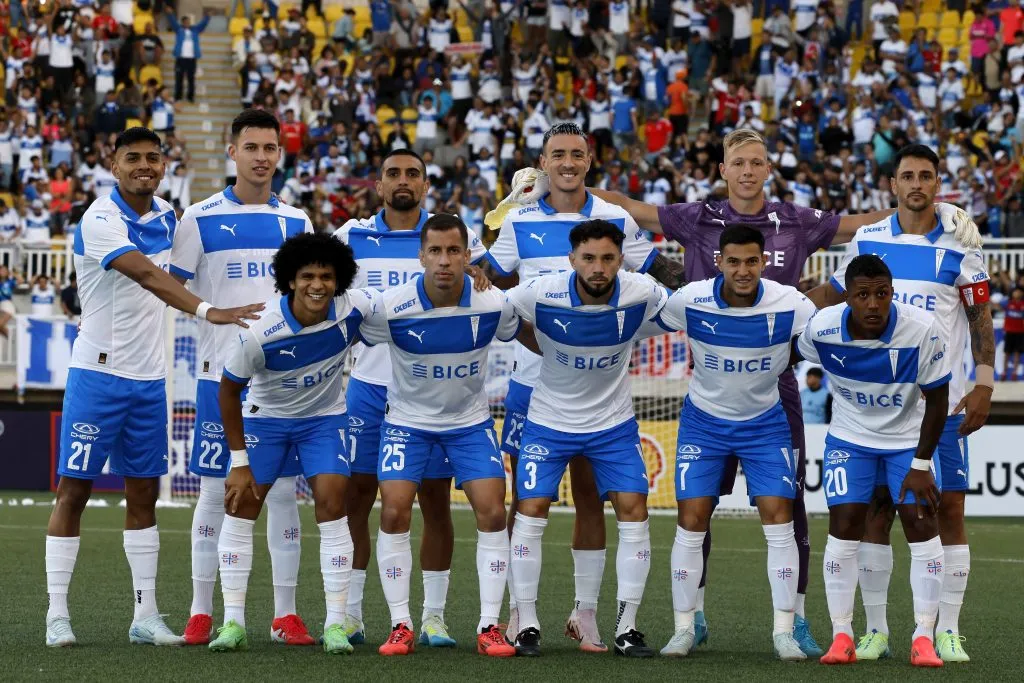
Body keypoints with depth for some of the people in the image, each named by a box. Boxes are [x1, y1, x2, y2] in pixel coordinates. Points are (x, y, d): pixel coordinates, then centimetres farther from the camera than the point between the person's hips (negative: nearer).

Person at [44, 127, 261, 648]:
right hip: (97, 374, -7)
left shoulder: (165, 216, 7)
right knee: (73, 492, -2)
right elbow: (146, 276, -31)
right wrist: (207, 311, -42)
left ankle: (145, 615, 11)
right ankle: (57, 615, 3)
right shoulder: (100, 220, -17)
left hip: (149, 377, 7)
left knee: (143, 495, 8)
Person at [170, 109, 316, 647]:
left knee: (283, 492, 3)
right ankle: (201, 613, 7)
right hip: (222, 373, -3)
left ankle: (285, 616, 7)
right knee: (215, 492, 0)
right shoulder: (201, 218, 1)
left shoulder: (297, 223, 11)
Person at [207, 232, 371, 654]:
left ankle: (336, 623, -7)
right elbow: (229, 390, -15)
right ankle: (233, 622, 2)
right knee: (240, 506, -5)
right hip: (265, 416, -1)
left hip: (325, 417, 1)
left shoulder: (354, 308, -25)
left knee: (332, 503, -11)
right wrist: (239, 461, -13)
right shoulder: (259, 331, -30)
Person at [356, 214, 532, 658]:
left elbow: (529, 335, 2)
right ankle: (400, 626, -2)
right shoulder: (390, 308, -23)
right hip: (408, 419, -1)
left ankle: (489, 627, -1)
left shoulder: (494, 306, -18)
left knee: (492, 511, -11)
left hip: (470, 421, 1)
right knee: (394, 512, -14)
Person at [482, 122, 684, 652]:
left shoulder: (616, 220, 3)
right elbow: (489, 280, 12)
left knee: (589, 496, 3)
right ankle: (518, 609, 10)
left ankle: (586, 612, 10)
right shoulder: (519, 221, 3)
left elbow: (662, 274, 11)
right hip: (530, 379, 0)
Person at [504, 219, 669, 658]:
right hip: (549, 421, -1)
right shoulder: (541, 294, -24)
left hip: (614, 424, 1)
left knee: (633, 511, -6)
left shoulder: (641, 294, -19)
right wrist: (542, 347, -7)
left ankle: (626, 628, 4)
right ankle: (527, 626, 3)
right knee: (531, 512, -8)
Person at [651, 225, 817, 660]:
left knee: (779, 520, -8)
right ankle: (684, 630, 7)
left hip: (765, 423, 0)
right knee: (691, 522, -5)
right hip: (703, 422, 0)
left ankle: (784, 632, 0)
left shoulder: (790, 305, -19)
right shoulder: (690, 301, -18)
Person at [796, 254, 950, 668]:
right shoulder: (821, 329, -24)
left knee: (922, 524, -9)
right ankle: (841, 637, 1)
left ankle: (924, 638, -2)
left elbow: (937, 399, -16)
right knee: (844, 526, -8)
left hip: (910, 438, -1)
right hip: (850, 438, 1)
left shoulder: (923, 330, -29)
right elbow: (792, 356, 2)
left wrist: (921, 464, -14)